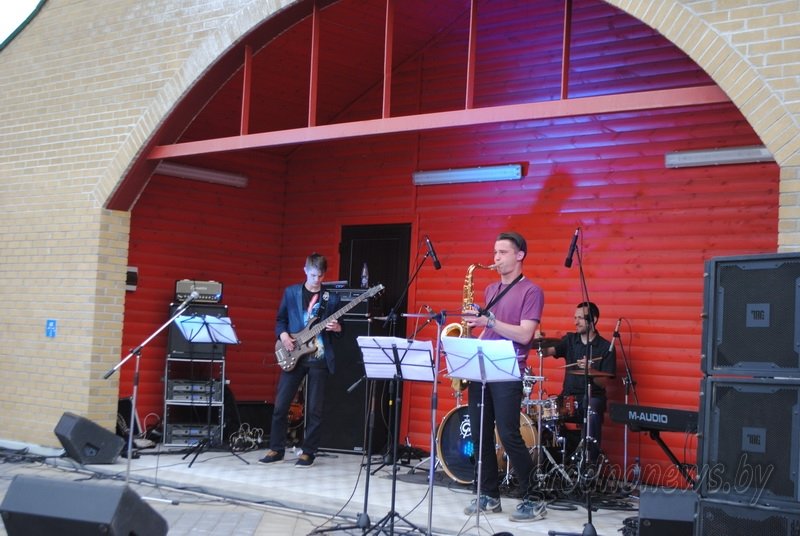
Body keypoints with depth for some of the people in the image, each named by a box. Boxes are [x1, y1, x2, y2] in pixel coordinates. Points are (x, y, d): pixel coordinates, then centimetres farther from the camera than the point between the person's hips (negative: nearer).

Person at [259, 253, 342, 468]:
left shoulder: (331, 298, 4)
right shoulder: (291, 292, 6)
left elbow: (339, 327, 9)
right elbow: (280, 319, 11)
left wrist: (337, 328, -13)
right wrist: (283, 335, -8)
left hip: (319, 359, -1)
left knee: (314, 409, 1)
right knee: (281, 404, 2)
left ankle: (308, 452, 10)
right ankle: (276, 449, 15)